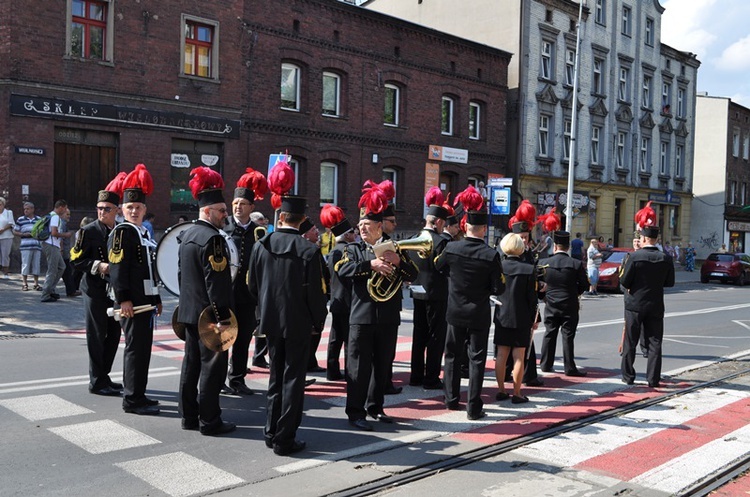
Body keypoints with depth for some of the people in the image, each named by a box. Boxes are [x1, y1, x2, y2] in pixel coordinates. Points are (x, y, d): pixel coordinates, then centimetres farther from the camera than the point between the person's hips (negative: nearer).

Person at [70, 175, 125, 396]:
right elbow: (76, 261, -8)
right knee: (97, 336, -1)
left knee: (114, 335, 10)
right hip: (95, 290, -6)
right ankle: (97, 382, 8)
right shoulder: (88, 231, -6)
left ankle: (104, 376, 24)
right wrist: (99, 266, -21)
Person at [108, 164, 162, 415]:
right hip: (132, 301, -9)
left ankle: (137, 394, 22)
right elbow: (117, 267, -16)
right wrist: (123, 298, -22)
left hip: (146, 300, 9)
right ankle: (132, 400, 2)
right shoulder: (122, 232, -9)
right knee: (136, 347, -5)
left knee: (142, 347, 13)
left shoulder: (144, 232, 18)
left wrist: (156, 298, 22)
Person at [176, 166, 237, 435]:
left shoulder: (186, 235, 11)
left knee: (191, 363, 15)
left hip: (189, 311, 10)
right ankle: (209, 421, 7)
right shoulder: (213, 238, -19)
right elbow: (217, 283, -23)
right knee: (212, 367, -1)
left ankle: (189, 416, 23)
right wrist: (223, 319, -21)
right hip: (209, 314, -10)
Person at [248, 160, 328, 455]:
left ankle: (272, 432, 26)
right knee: (293, 378, 5)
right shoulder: (309, 250, -15)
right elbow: (315, 292, -13)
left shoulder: (261, 245, -3)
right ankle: (285, 440, 10)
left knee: (276, 376, 18)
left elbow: (253, 286, 4)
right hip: (298, 323, -4)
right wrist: (319, 320, 2)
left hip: (271, 320, 4)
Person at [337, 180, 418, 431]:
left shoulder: (394, 248, 9)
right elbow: (342, 270, -15)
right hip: (362, 316, -3)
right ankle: (356, 412, 7)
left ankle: (375, 406, 27)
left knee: (383, 365, 12)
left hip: (388, 317, 3)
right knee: (359, 366, -1)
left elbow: (413, 275, 1)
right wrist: (371, 264, -25)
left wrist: (398, 262, -18)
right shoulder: (354, 249, 4)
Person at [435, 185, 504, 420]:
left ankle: (451, 399, 27)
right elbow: (499, 289, -12)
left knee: (452, 355, 17)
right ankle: (474, 407, 7)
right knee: (477, 359, 5)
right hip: (479, 315, -2)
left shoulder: (451, 248, -9)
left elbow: (438, 266, 11)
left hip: (455, 312, 3)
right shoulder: (491, 255, -16)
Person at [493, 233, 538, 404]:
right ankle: (517, 394, 9)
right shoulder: (529, 270, -11)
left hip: (502, 317, 3)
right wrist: (534, 319, 3)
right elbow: (531, 297, -8)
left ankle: (501, 390, 17)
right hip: (521, 319, -3)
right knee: (519, 357, 4)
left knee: (501, 355, 10)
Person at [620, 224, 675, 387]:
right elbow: (670, 282, 5)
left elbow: (624, 281, -12)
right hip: (656, 306, 2)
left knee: (630, 343, 8)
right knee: (654, 343, 8)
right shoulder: (665, 259, -4)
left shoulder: (634, 256, -14)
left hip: (634, 305, -2)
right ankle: (653, 379, 9)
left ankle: (628, 376, 15)